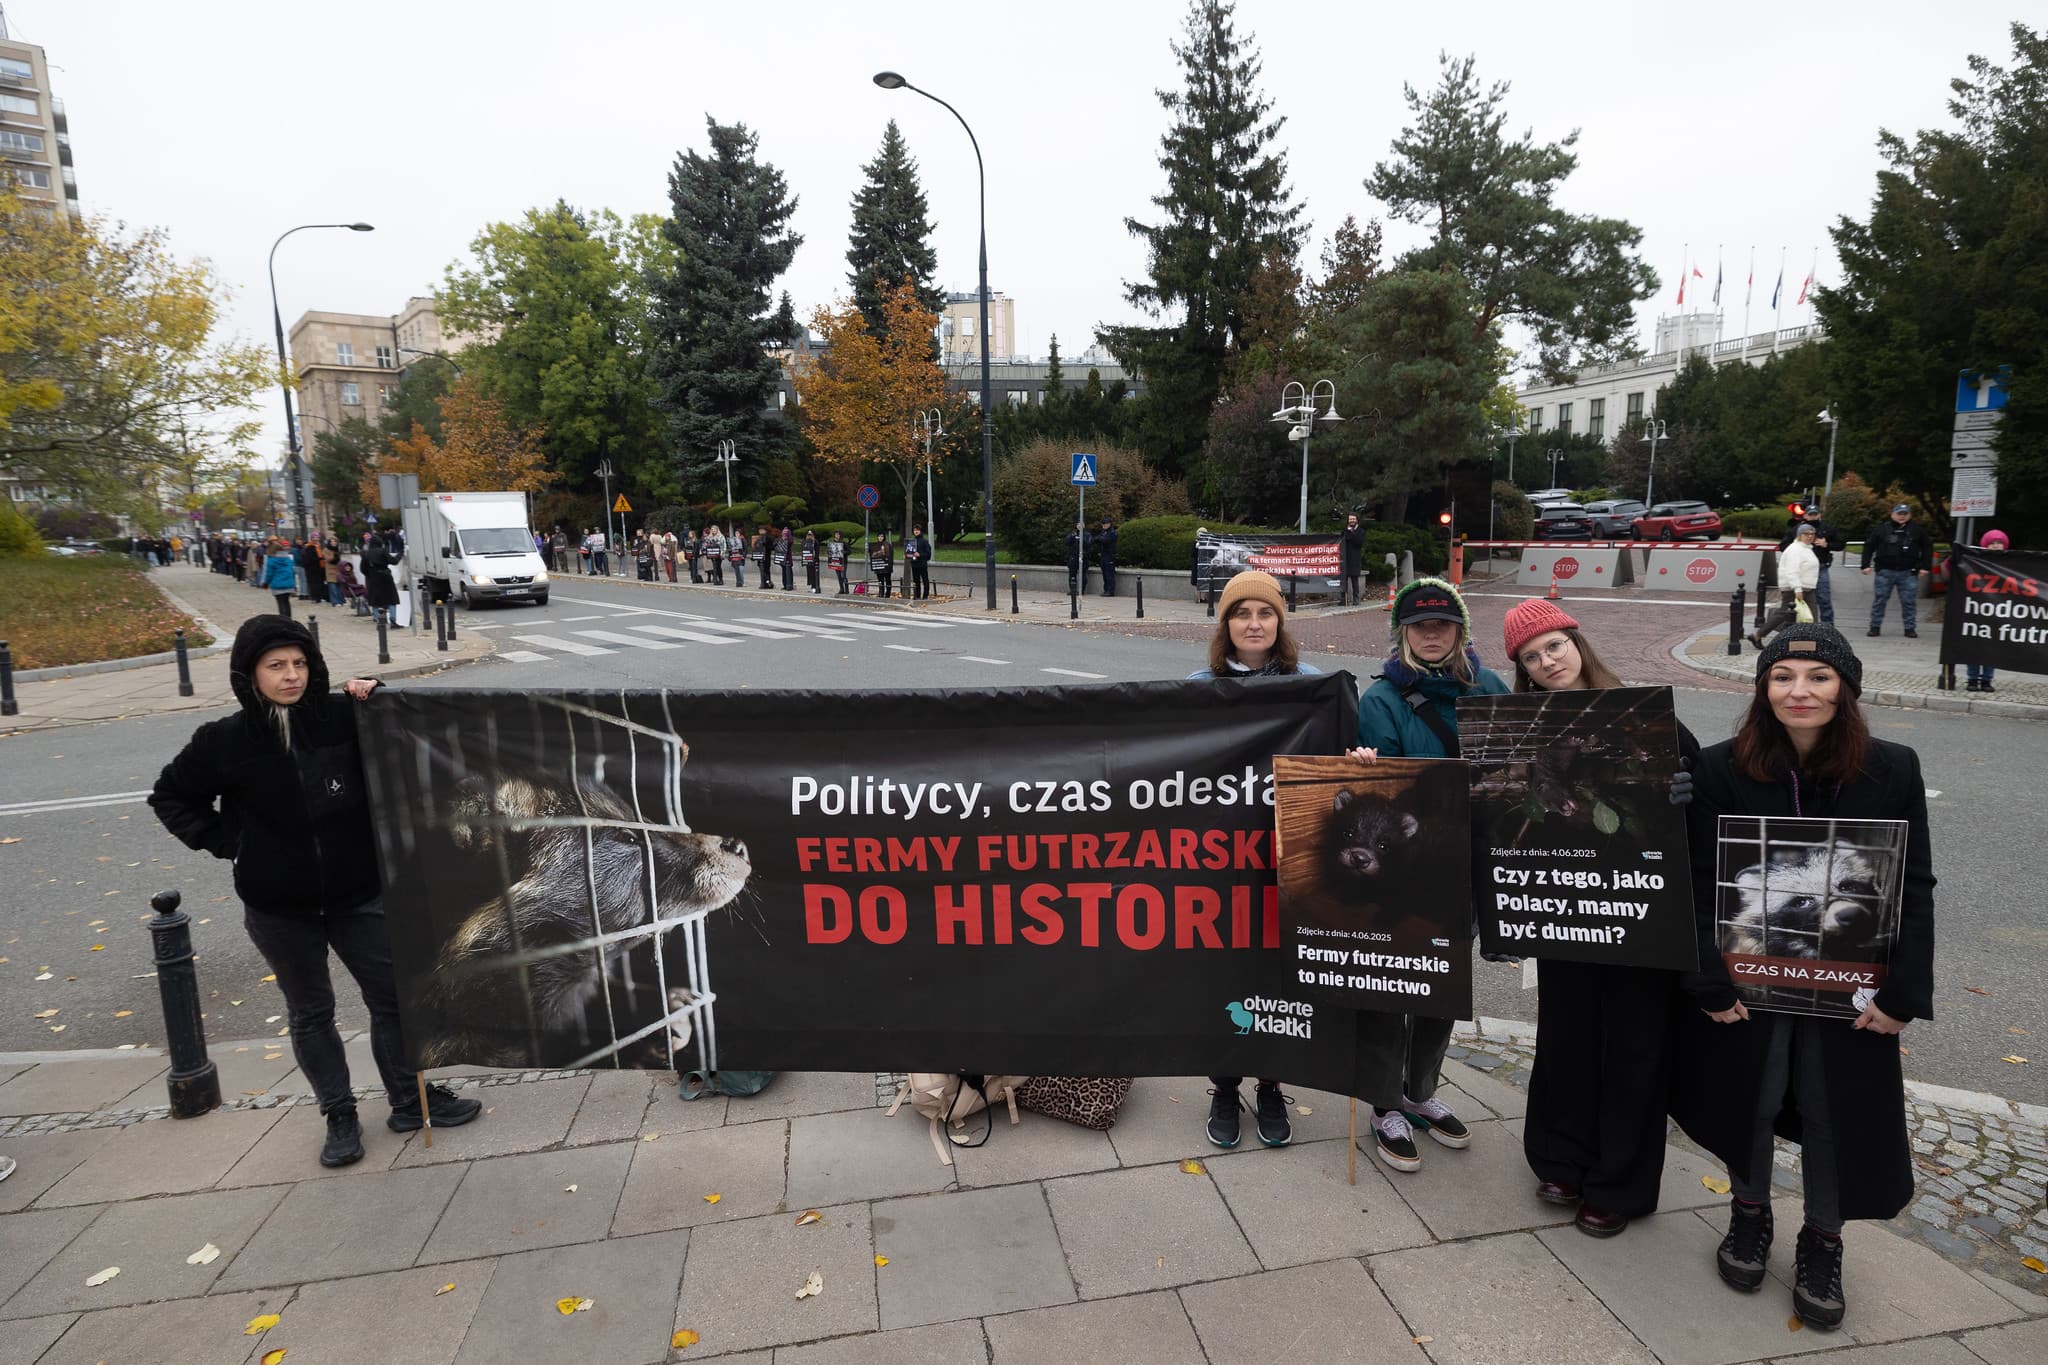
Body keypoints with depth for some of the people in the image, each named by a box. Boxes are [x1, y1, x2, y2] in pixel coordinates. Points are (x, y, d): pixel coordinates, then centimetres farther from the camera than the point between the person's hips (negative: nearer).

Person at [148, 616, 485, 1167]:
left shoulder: (344, 717, -9)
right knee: (310, 1013, 14)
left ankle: (410, 1100, 26)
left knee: (395, 996, 8)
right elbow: (170, 797, 7)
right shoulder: (225, 741, -8)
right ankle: (339, 1117, 30)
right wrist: (223, 841, -2)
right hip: (279, 909, 0)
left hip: (358, 894, 1)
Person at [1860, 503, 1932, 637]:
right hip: (1885, 571, -1)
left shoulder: (1916, 530, 6)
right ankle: (1875, 627, 9)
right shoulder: (1883, 529, 3)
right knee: (1879, 600, 2)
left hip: (1908, 573, 1)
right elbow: (1868, 546, 7)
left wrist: (1925, 567, 4)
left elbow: (1927, 548, 11)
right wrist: (1866, 565, 0)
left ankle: (1910, 628, 10)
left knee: (1909, 602, 2)